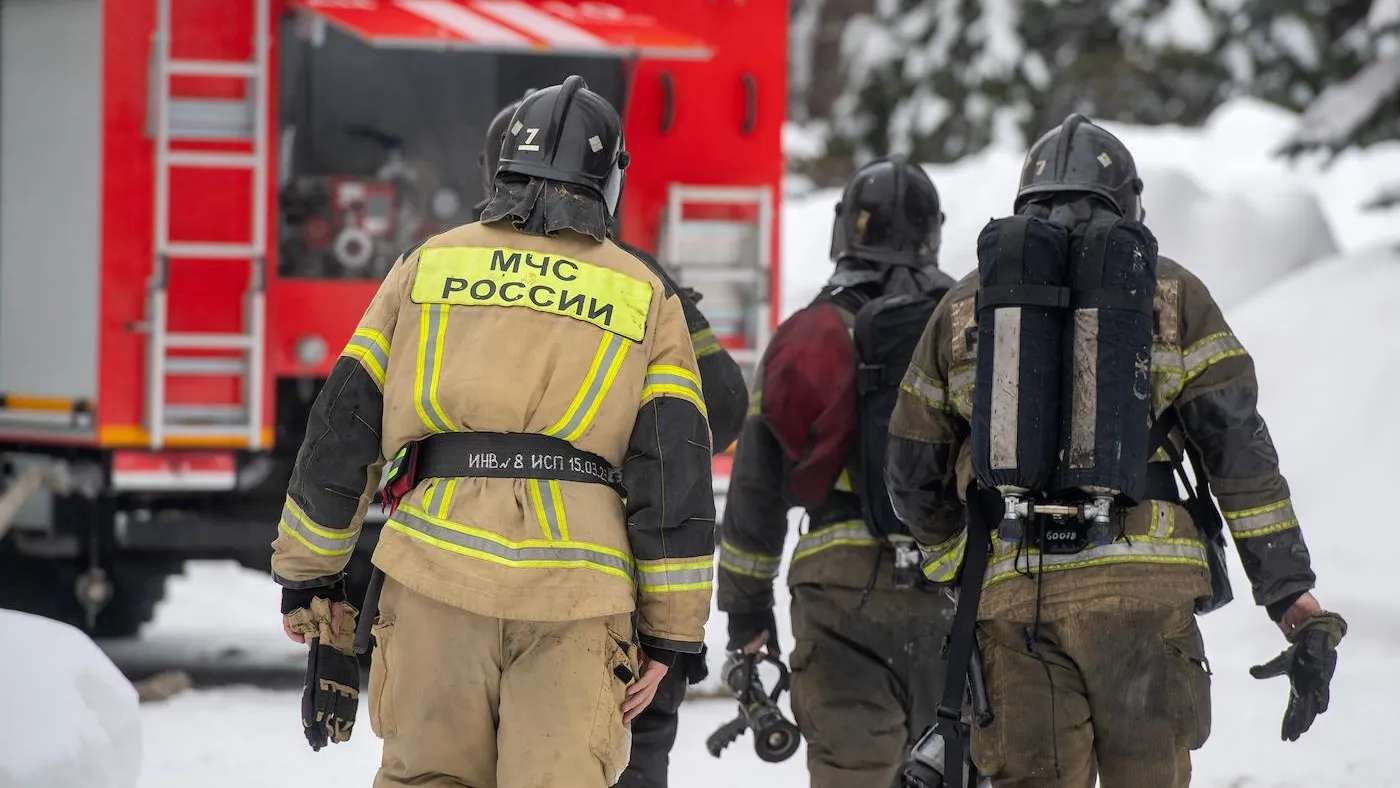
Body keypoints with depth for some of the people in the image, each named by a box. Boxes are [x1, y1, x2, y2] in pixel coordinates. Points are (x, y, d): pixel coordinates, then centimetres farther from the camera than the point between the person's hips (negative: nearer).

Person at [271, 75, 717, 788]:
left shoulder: (427, 266, 14)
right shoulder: (647, 300, 11)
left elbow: (342, 428, 12)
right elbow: (676, 471, 4)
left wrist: (309, 576, 18)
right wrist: (670, 634, 6)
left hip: (440, 571, 1)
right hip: (577, 590, -1)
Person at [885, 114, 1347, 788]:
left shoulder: (962, 310, 17)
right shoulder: (1170, 296, 9)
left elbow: (912, 479, 21)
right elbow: (1239, 454, 1)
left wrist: (955, 568, 39)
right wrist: (1299, 606, -1)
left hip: (1013, 598, 2)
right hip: (1142, 584, -2)